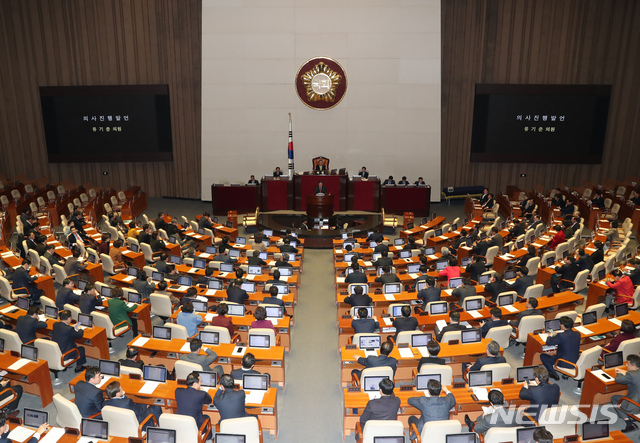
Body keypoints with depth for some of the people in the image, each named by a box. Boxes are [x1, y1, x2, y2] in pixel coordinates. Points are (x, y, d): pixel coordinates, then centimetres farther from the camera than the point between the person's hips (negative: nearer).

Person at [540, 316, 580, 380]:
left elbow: (548, 343, -12)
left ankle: (554, 374, 13)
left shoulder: (561, 336, -27)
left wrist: (550, 336, 8)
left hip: (564, 363, -7)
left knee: (542, 356, 10)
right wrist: (557, 334, 17)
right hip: (576, 361, 7)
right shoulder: (577, 334, -6)